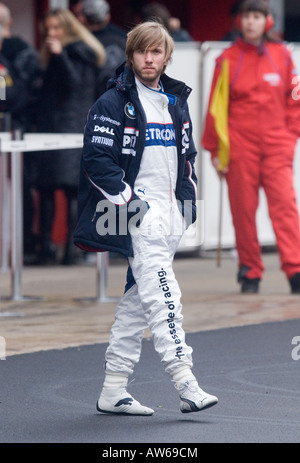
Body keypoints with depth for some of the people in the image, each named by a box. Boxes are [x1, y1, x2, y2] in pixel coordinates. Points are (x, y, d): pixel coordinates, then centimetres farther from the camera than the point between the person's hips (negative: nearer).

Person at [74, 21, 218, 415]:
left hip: (170, 214, 7)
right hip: (138, 216, -7)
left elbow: (187, 153, 26)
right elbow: (96, 160, -12)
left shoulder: (177, 101, 16)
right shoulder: (113, 103, -7)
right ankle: (186, 385, -24)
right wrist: (130, 202, -15)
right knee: (163, 294, -17)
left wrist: (188, 199, 15)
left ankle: (114, 390, 13)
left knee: (137, 301, 9)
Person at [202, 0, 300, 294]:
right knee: (243, 209, 1)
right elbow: (216, 105, 5)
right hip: (240, 145, -1)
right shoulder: (228, 59, 3)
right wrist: (215, 149, 4)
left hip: (276, 145, 1)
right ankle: (250, 273, 11)